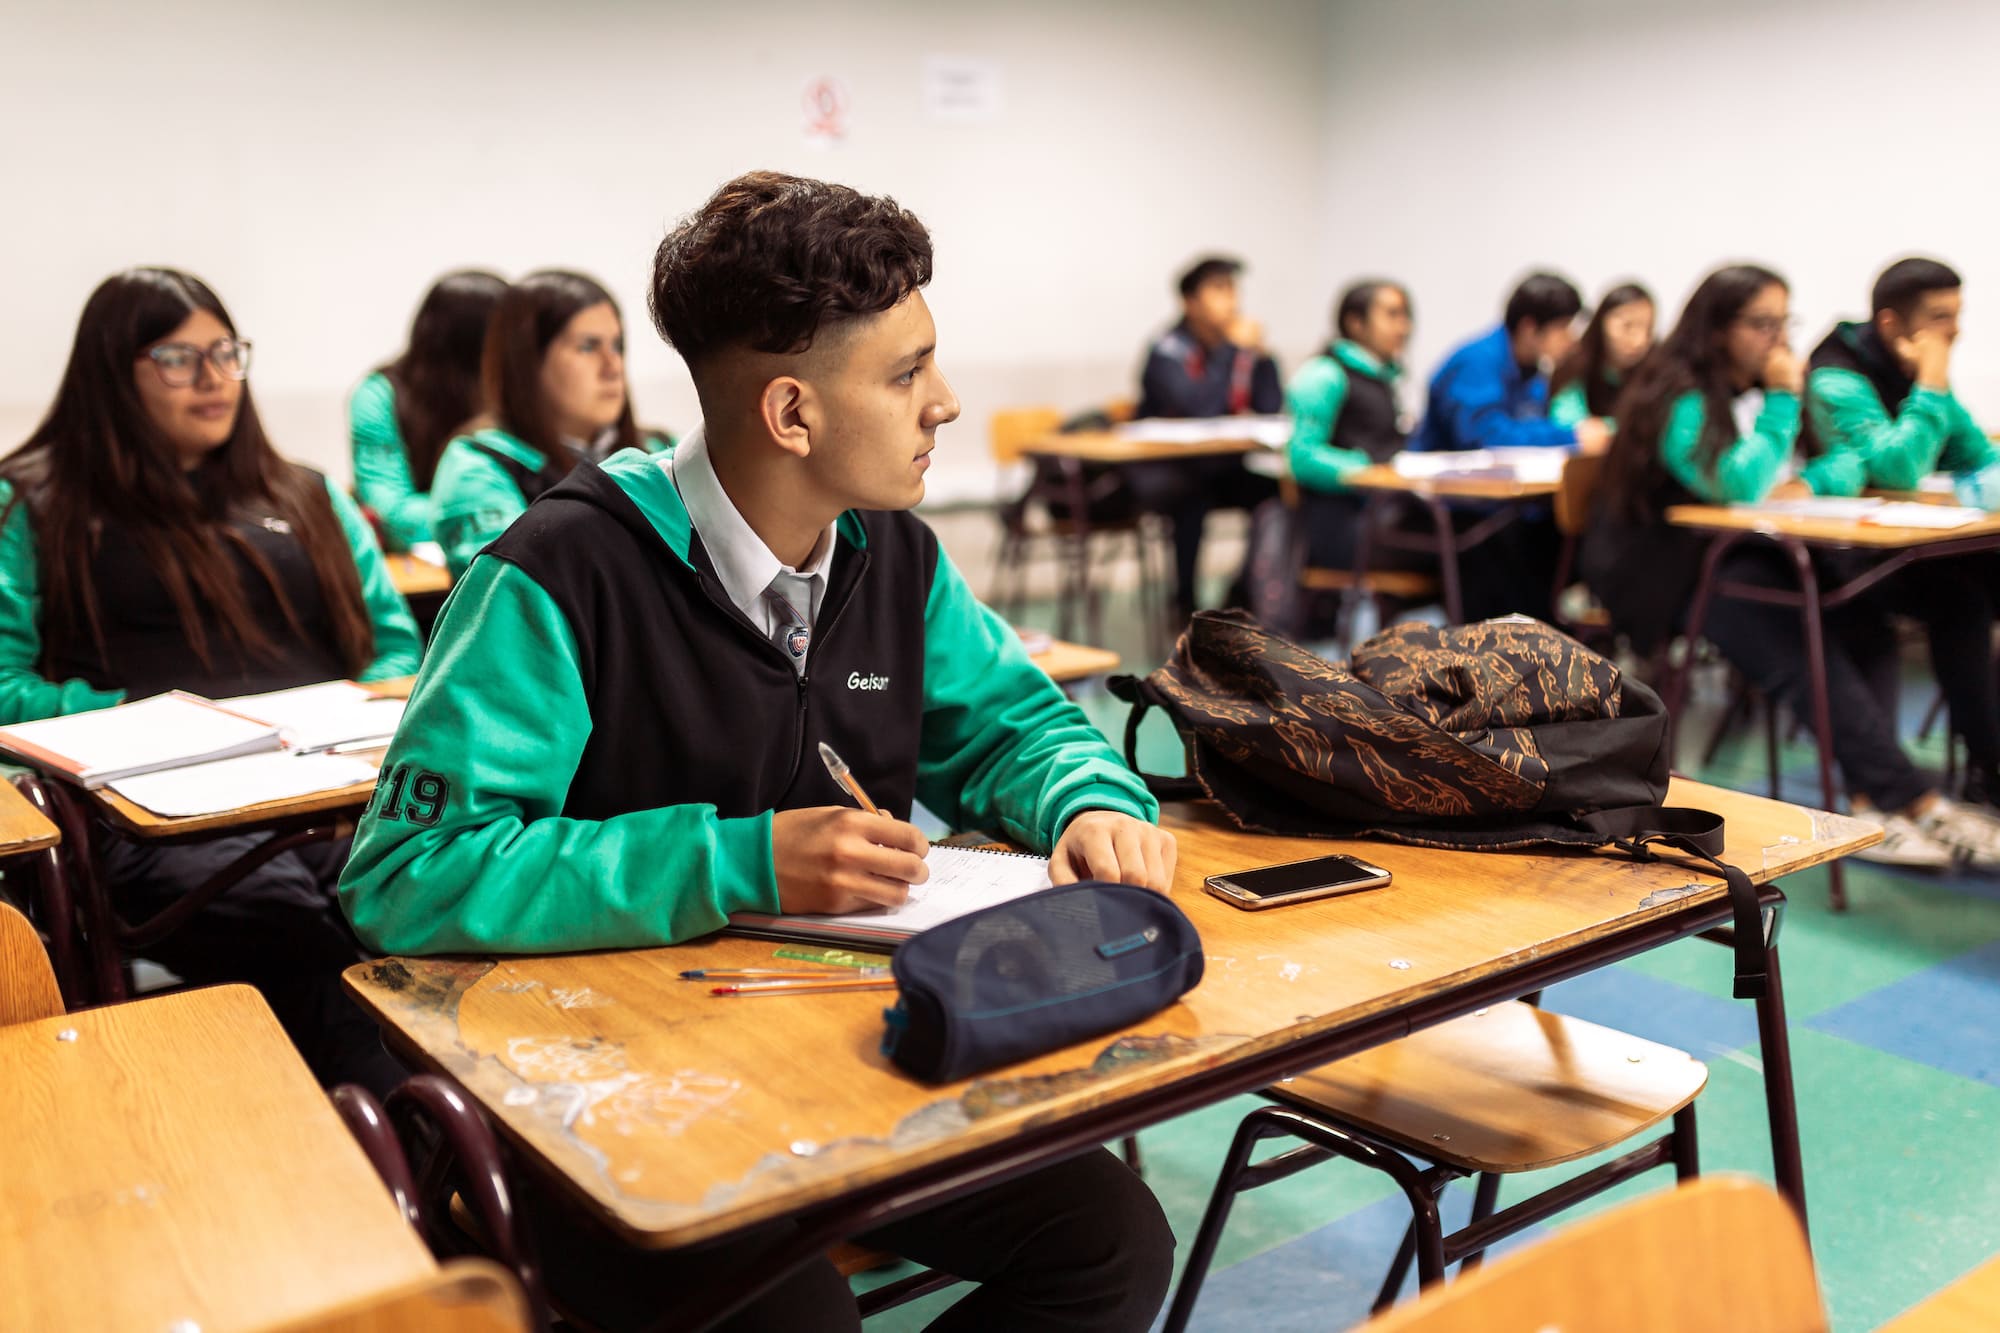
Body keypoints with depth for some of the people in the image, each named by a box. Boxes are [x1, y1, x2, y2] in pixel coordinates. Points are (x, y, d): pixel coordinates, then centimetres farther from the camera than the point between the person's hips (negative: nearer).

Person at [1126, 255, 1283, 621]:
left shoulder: (1241, 346, 3)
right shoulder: (1168, 351, -14)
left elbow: (1271, 408, -7)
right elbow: (1200, 409, -30)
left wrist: (1260, 354, -14)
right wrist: (1232, 351, -24)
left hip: (1219, 466, 6)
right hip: (1160, 471, -6)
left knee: (1278, 490, -15)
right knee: (1193, 494, -36)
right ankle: (1185, 602, -19)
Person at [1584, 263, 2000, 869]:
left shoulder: (1772, 386, 13)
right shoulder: (1679, 400, -10)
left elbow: (1849, 464, 12)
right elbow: (1741, 486, -21)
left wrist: (1809, 482, -10)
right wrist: (1784, 400, -13)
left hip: (1754, 555, 7)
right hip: (1672, 569, -7)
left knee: (1862, 620, -22)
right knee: (1806, 653, -29)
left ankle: (1871, 803, -27)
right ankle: (1919, 802, -27)